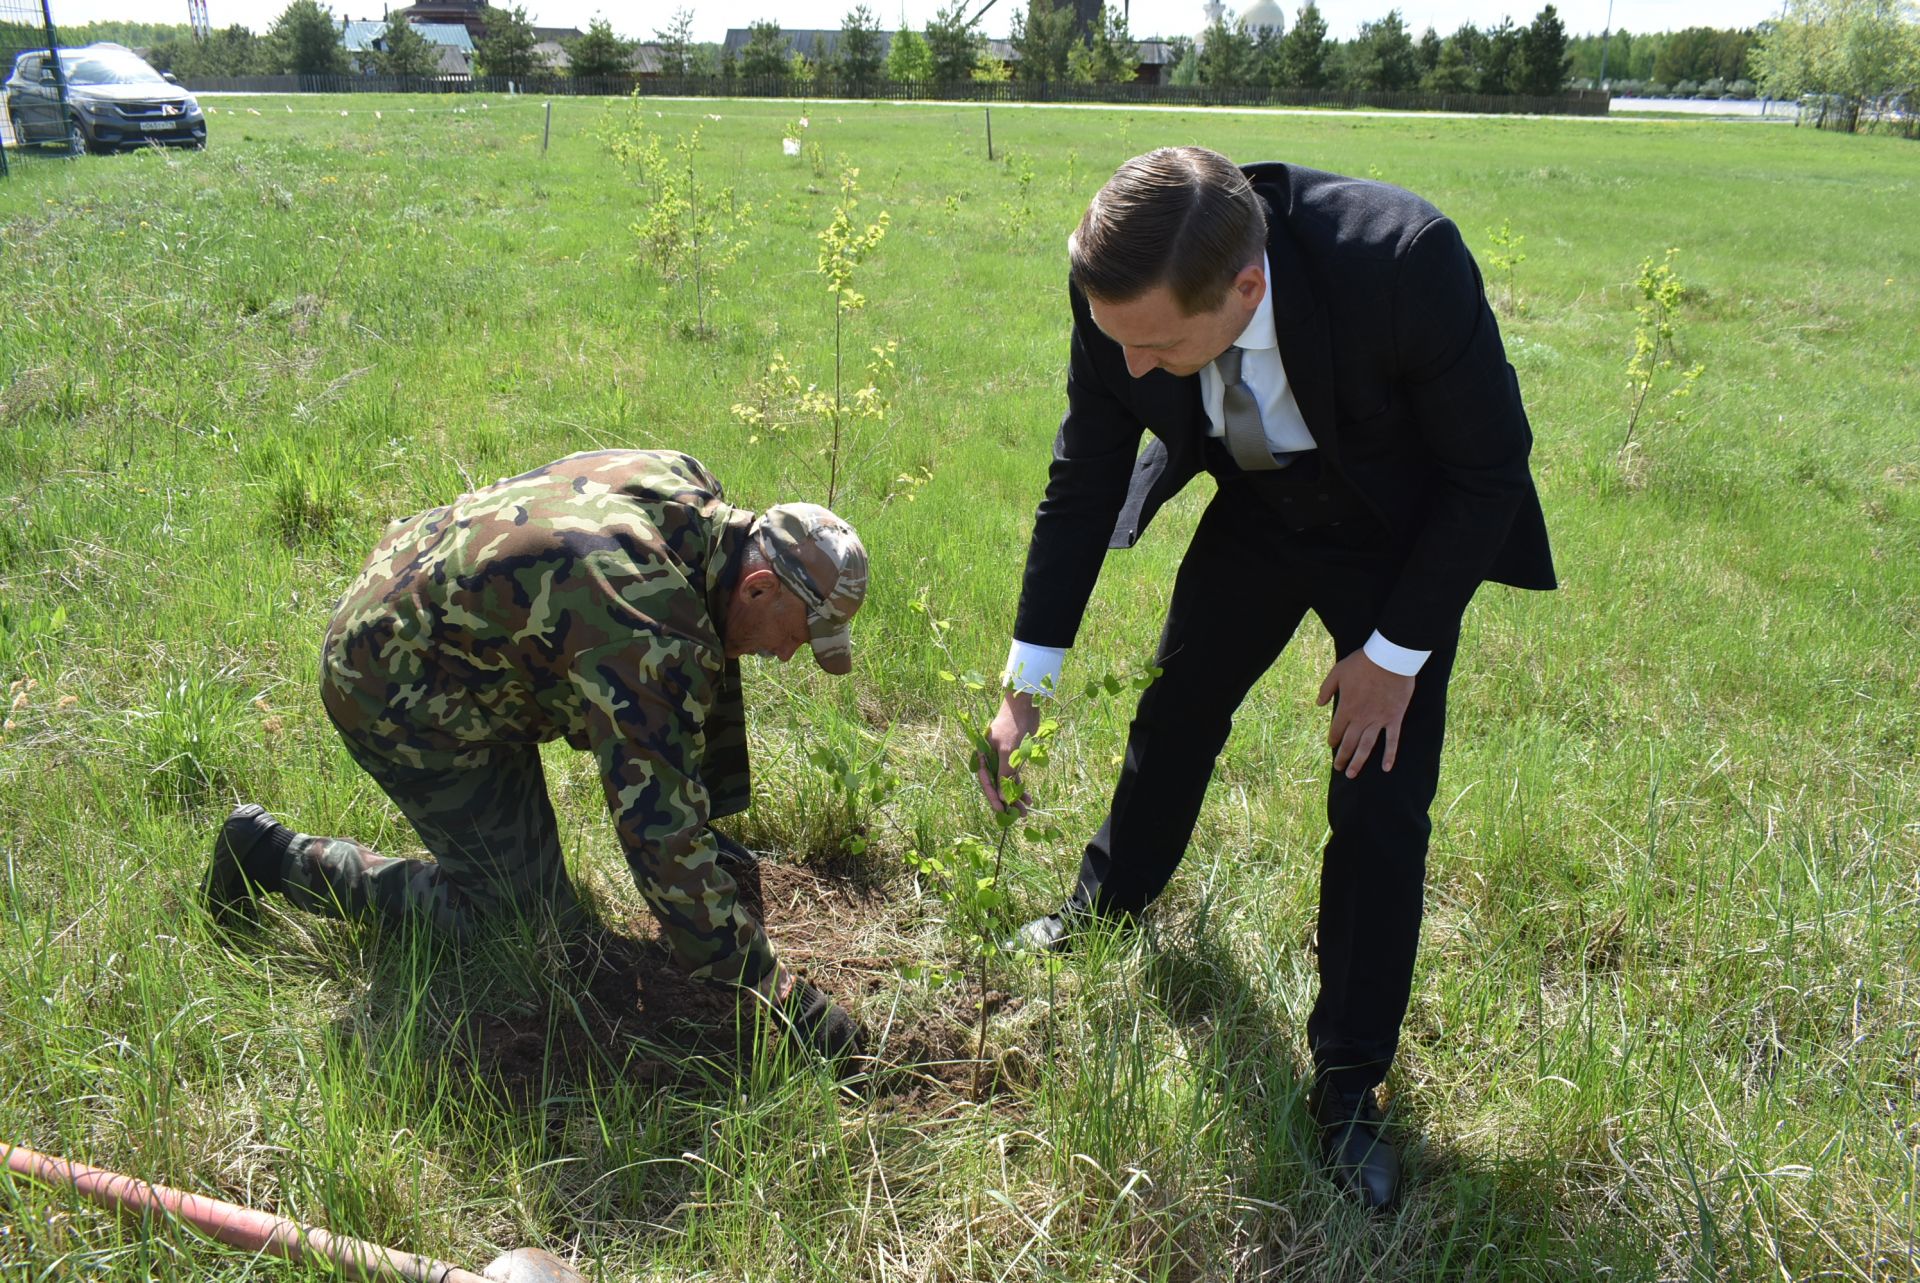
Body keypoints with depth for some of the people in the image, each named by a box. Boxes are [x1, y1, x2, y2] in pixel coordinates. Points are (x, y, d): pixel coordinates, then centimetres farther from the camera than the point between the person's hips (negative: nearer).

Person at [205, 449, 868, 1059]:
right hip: (400, 698, -9)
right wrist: (776, 990, -26)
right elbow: (662, 831, -31)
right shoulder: (650, 635, -33)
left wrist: (714, 821, 13)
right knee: (530, 917, -3)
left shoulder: (687, 489, -6)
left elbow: (709, 666, 8)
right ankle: (273, 855, 3)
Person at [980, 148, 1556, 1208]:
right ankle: (1111, 902, 47)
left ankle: (1347, 1084, 16)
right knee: (1174, 715, 17)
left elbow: (1489, 467, -22)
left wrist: (1397, 651, -18)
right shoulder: (1121, 291, -27)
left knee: (1380, 809, -4)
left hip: (1406, 540, -3)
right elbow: (1085, 478, -11)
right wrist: (1027, 681, -8)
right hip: (1256, 514, 4)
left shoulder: (1408, 260, -40)